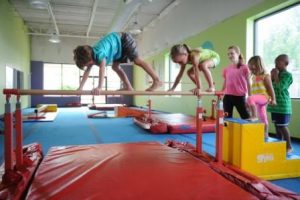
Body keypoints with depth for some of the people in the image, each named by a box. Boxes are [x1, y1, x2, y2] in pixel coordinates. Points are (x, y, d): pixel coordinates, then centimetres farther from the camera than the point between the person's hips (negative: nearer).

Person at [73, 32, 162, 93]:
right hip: (120, 45, 9)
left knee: (137, 61, -16)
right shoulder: (90, 55, -5)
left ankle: (157, 81, -17)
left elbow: (102, 69, -45)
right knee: (115, 66, 3)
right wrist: (80, 87, -6)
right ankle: (128, 87, 3)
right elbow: (87, 71, -2)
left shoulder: (99, 53, -32)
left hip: (123, 40, -9)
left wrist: (99, 87, -50)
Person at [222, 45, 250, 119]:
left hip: (240, 96, -3)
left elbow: (248, 83, 1)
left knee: (246, 117, 2)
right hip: (227, 96, 3)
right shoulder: (226, 69, 8)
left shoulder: (244, 68, -2)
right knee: (227, 118, 9)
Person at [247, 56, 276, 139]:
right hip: (257, 99, 8)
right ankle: (265, 134, 18)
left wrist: (273, 99, -13)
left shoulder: (265, 76, -7)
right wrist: (250, 103, 19)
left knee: (250, 98, -36)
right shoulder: (253, 77, 14)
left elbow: (270, 88, -9)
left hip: (264, 97, -8)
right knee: (262, 117, 12)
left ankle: (254, 116, -29)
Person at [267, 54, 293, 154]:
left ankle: (289, 146, 9)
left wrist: (275, 75, -13)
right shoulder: (276, 74, 13)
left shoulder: (287, 75, -9)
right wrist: (271, 76, 1)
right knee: (277, 126, 12)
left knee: (283, 126, -4)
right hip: (275, 104, 7)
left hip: (283, 105, -7)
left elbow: (280, 87, -21)